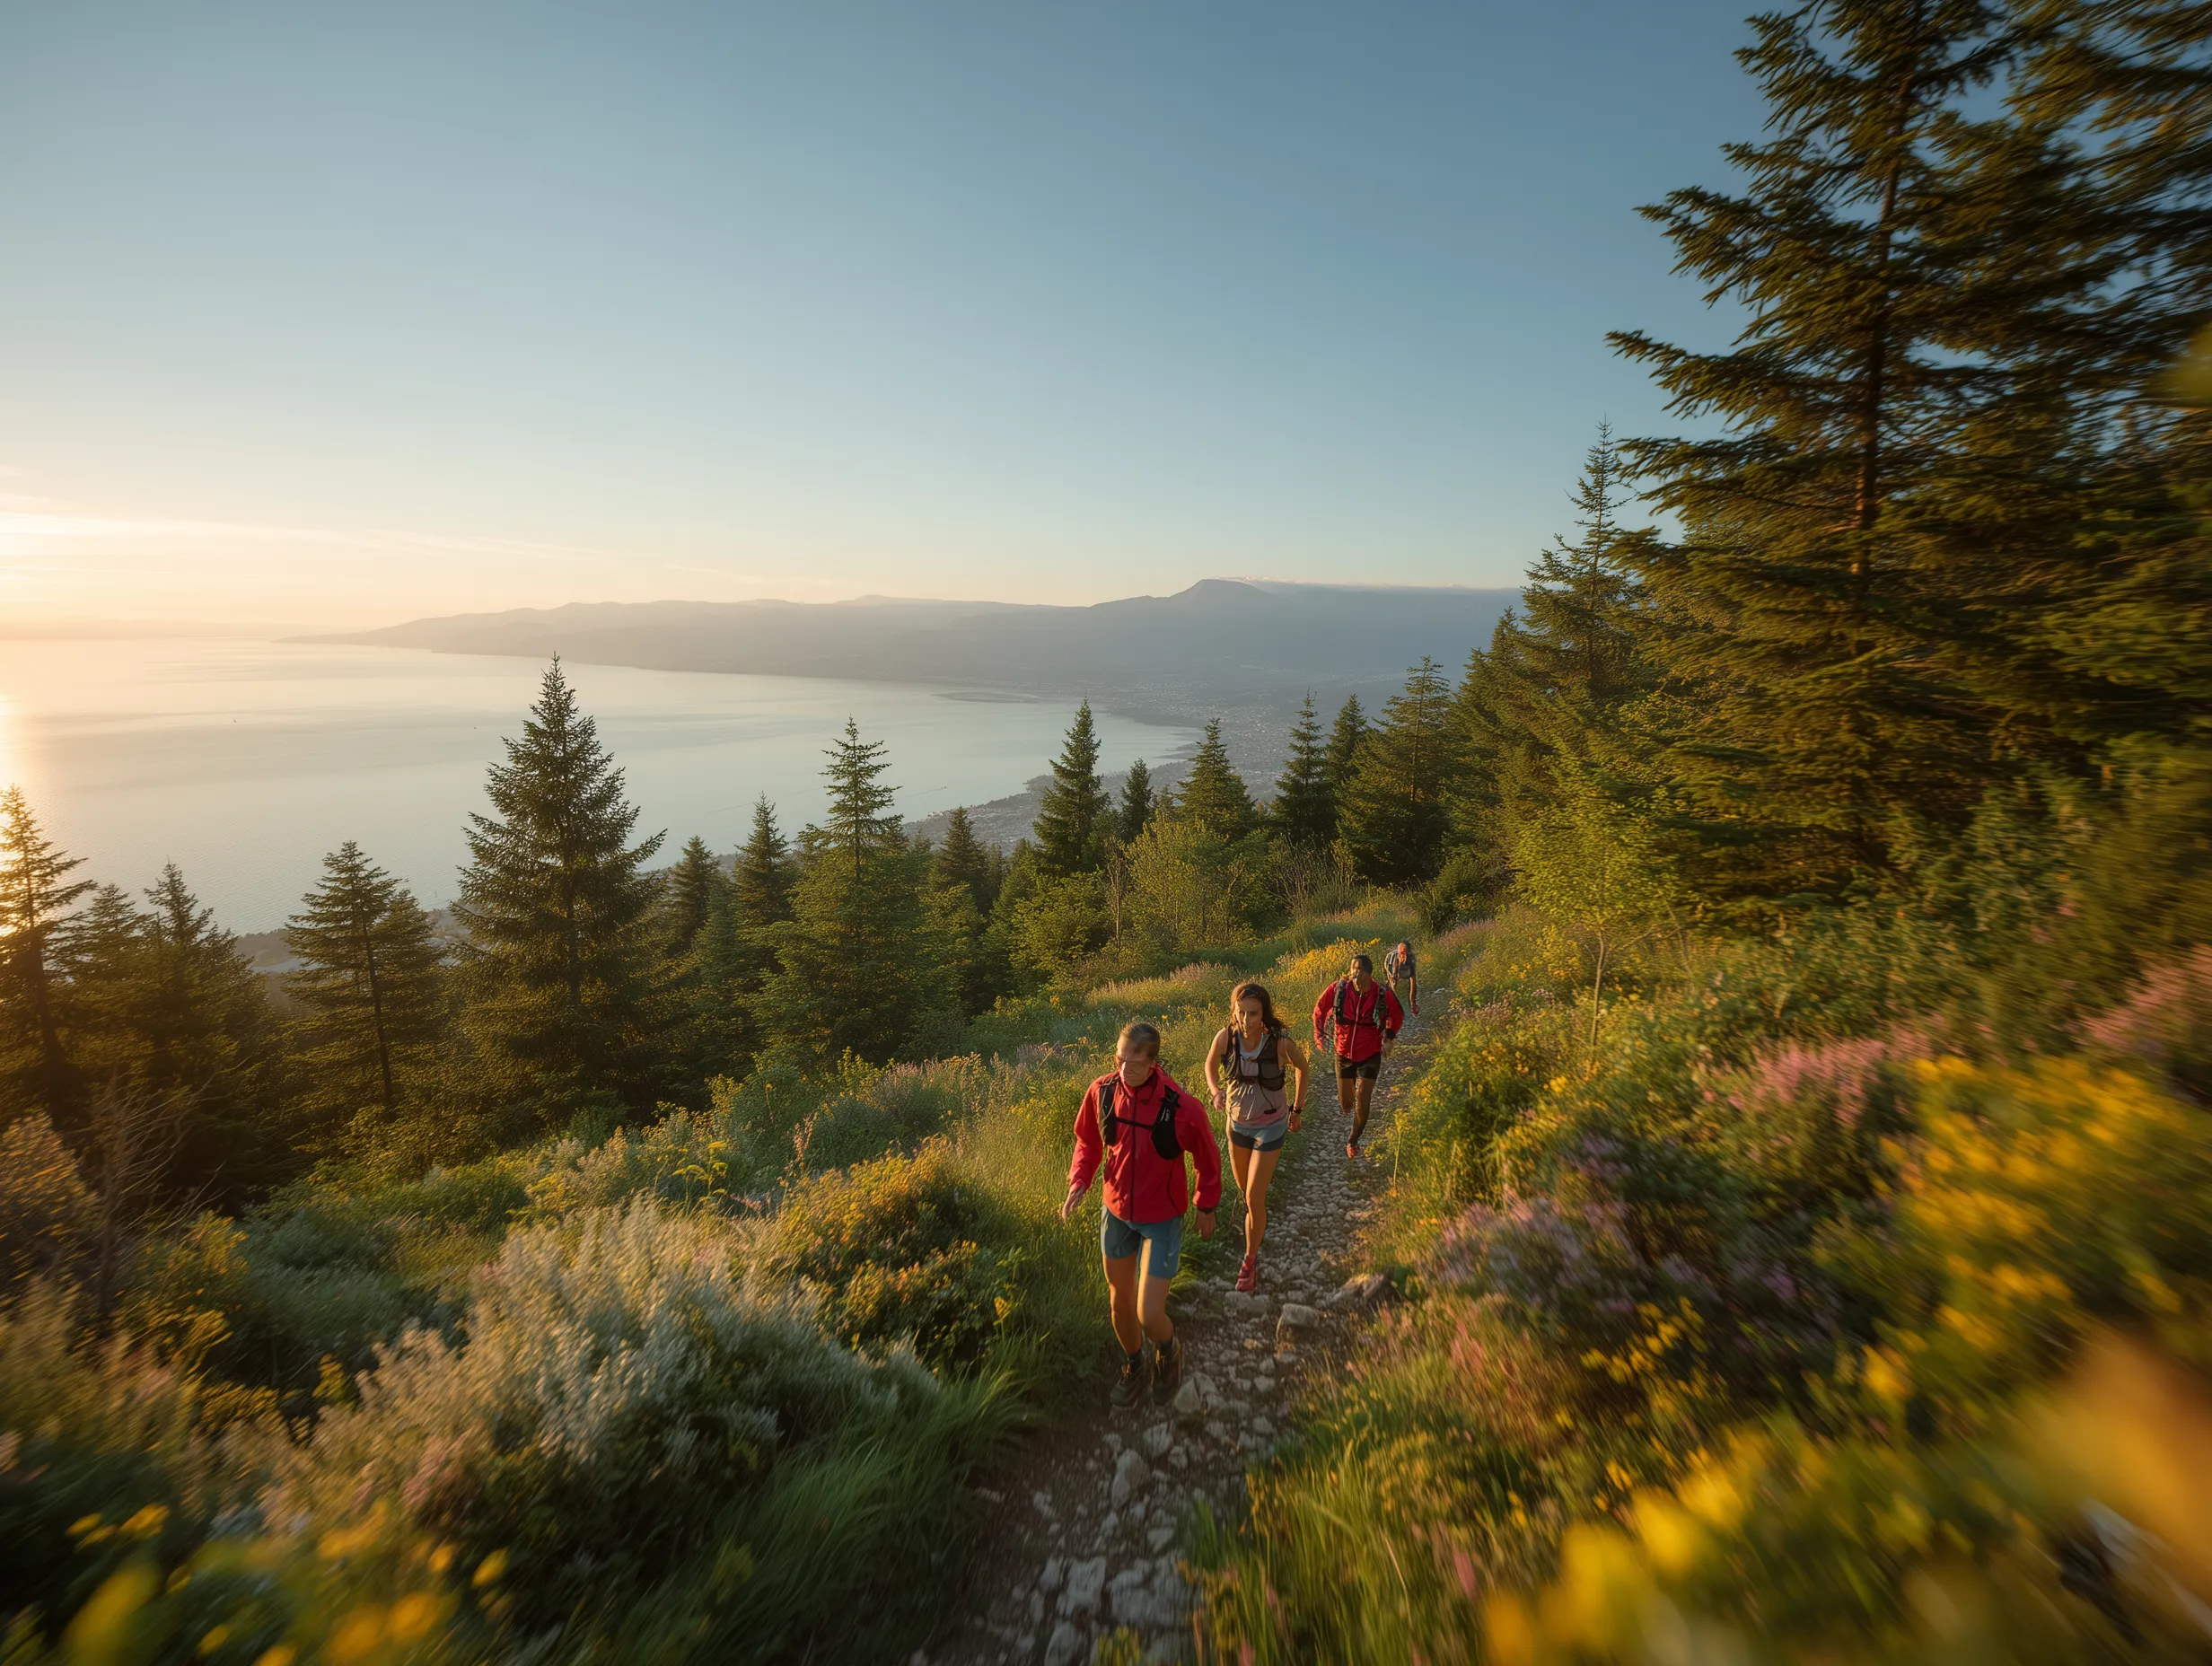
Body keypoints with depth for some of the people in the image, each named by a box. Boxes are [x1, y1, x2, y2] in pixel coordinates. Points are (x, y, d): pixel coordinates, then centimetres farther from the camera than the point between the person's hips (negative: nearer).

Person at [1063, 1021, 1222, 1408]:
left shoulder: (1182, 1108, -28)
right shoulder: (1101, 1092, -18)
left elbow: (1207, 1158, -9)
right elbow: (1088, 1141, 1)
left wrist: (1207, 1208, 3)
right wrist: (1078, 1183, -14)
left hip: (1162, 1219, -3)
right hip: (1116, 1212, 4)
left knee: (1149, 1317, -5)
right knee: (1119, 1302, 19)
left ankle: (1169, 1352, 33)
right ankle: (1133, 1366, 50)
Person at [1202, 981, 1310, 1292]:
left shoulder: (1281, 1043, -27)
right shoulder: (1225, 1037, -21)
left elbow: (1302, 1067, -4)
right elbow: (1211, 1064, 0)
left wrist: (1297, 1109, 4)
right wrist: (1216, 1092, -18)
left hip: (1270, 1125, -3)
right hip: (1238, 1123, 3)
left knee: (1254, 1198, -4)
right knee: (1244, 1188, 23)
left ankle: (1250, 1261, 19)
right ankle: (1258, 1222, 58)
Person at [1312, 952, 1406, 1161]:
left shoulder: (1382, 995, -17)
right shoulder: (1338, 989, -18)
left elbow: (1397, 1015, 7)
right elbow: (1319, 1010, 0)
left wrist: (1389, 1038, 0)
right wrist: (1319, 1035, -6)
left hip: (1370, 1055, -1)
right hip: (1344, 1054, 1)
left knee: (1362, 1100, -7)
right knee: (1346, 1104, 10)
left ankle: (1353, 1142, 16)